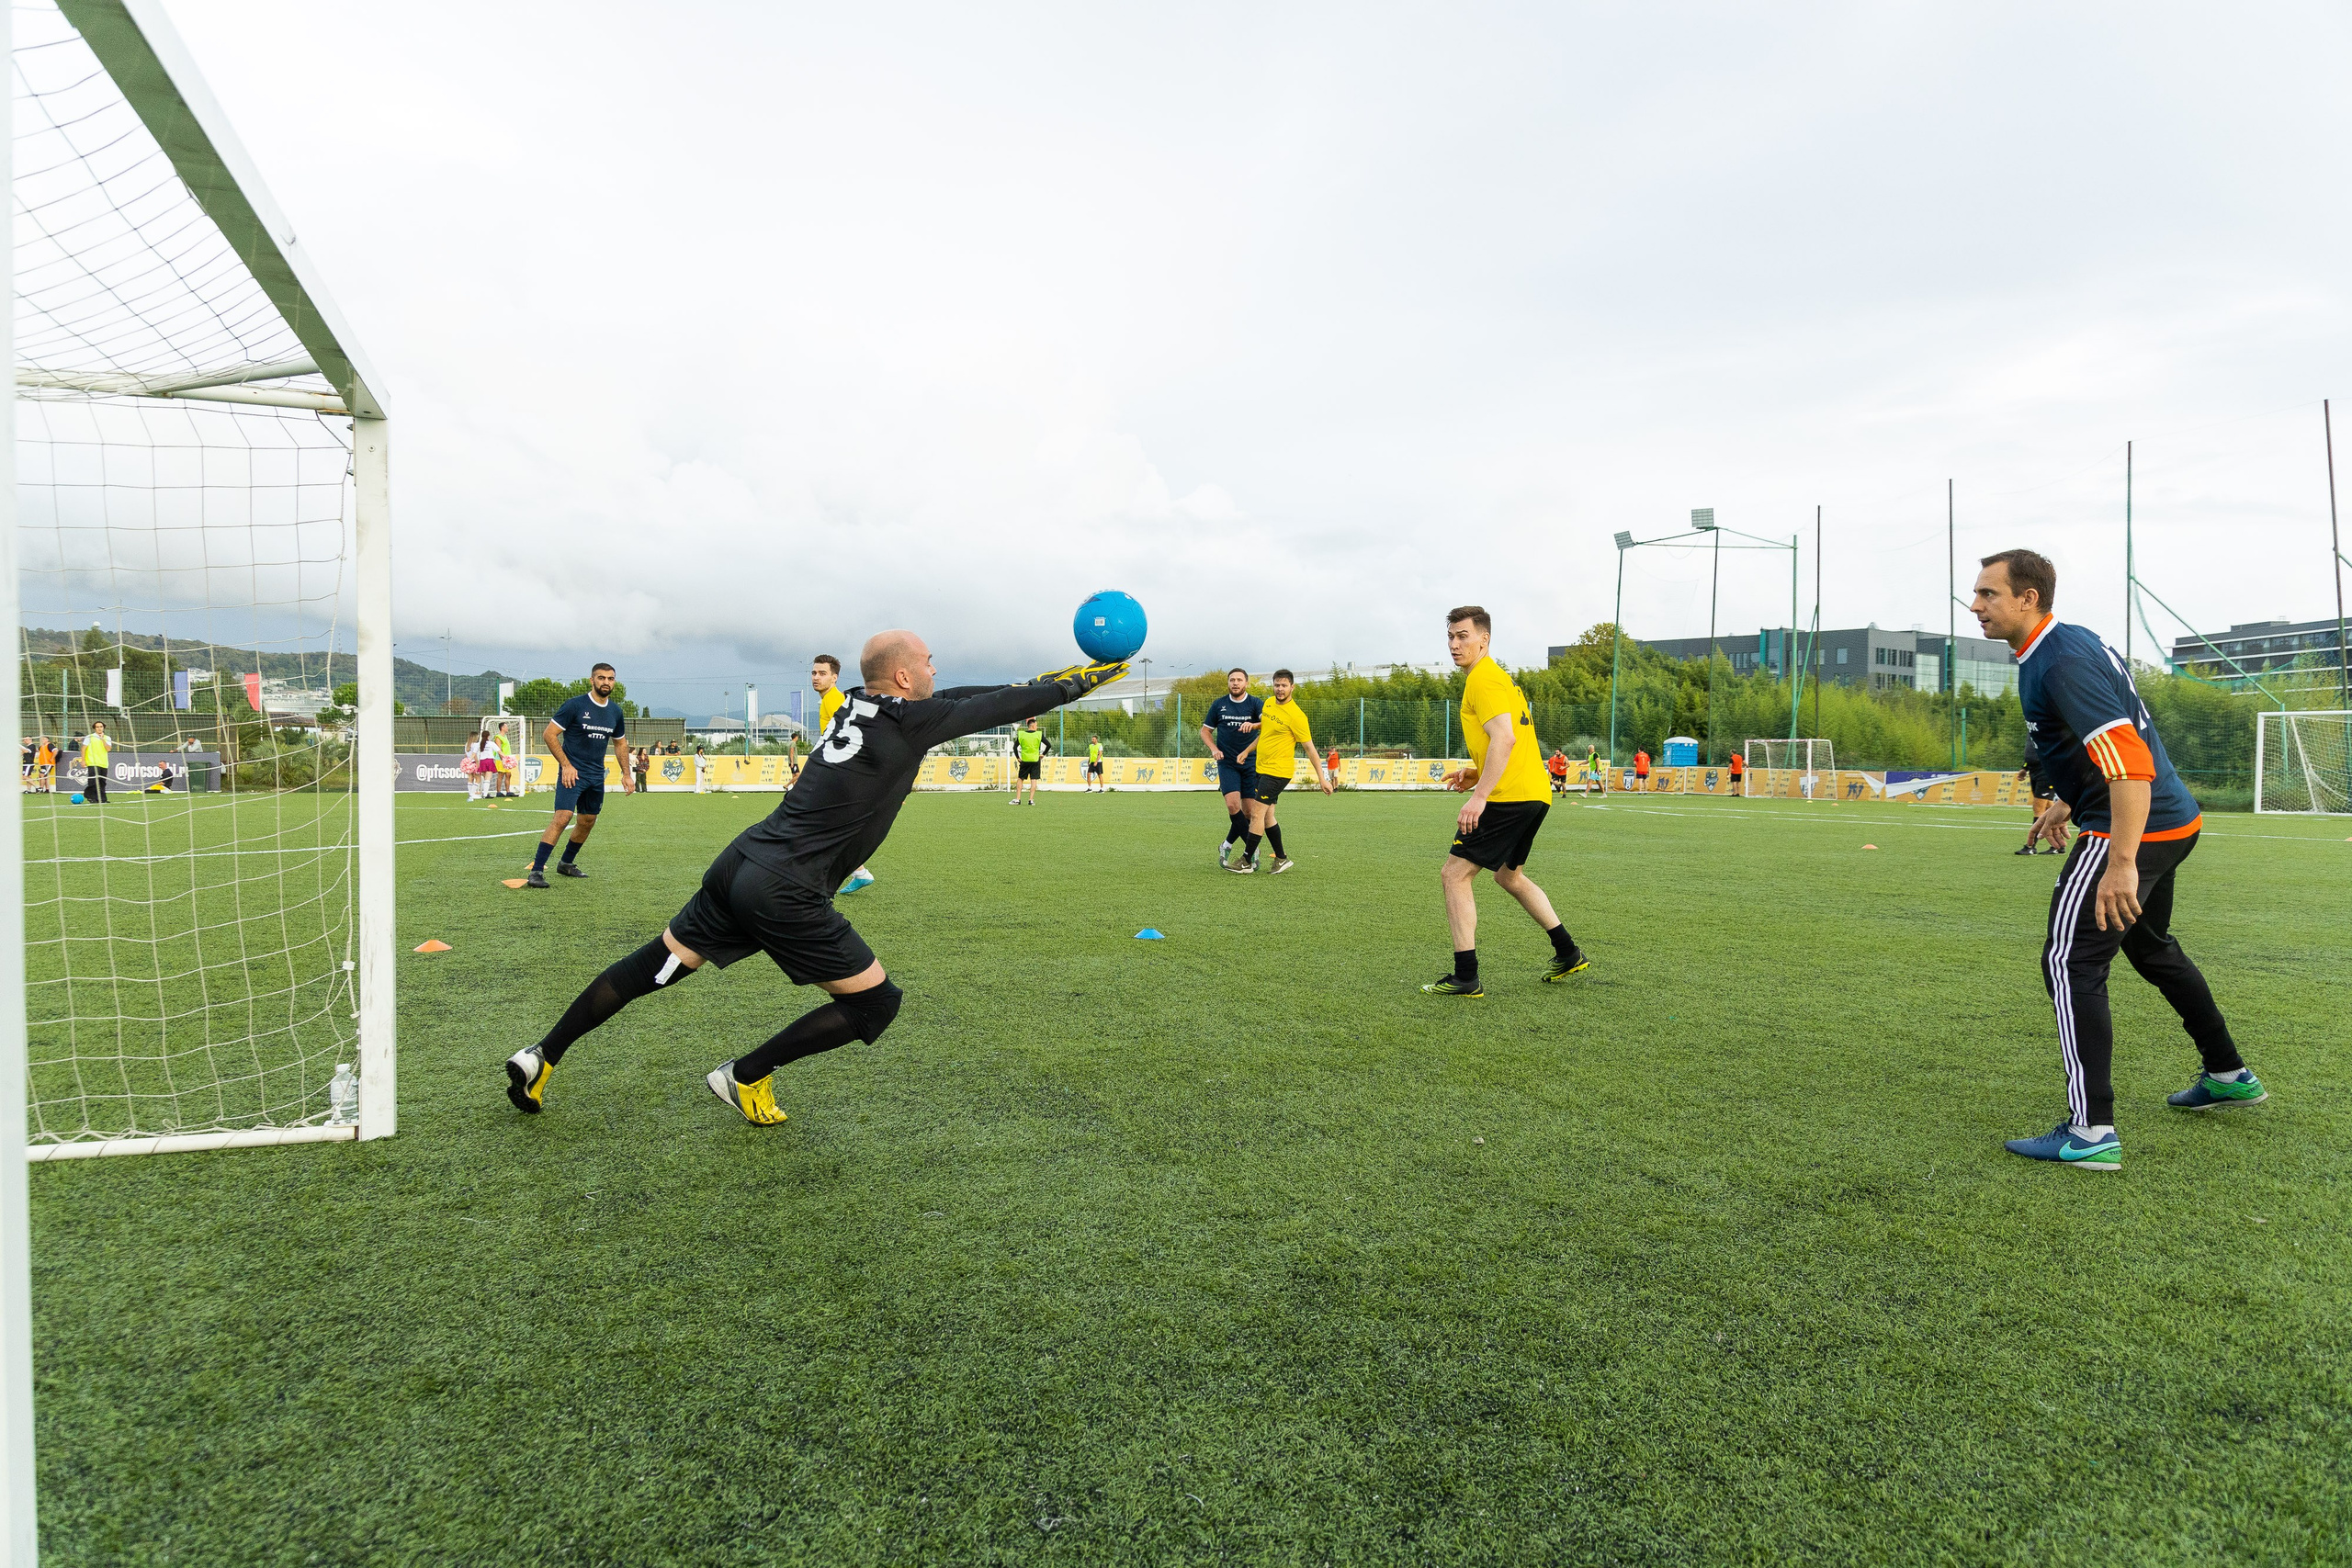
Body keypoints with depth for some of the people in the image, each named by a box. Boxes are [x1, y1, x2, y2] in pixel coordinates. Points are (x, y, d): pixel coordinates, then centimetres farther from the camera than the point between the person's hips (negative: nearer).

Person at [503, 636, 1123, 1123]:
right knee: (875, 1003, 4)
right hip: (786, 895, -9)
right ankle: (746, 1076, 14)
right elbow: (998, 708, -2)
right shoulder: (907, 721, -11)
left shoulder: (858, 707, 12)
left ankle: (540, 1059, 30)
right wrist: (1079, 682, 12)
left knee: (655, 967, 22)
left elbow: (966, 699, 22)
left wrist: (1043, 681, 26)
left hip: (740, 861, 9)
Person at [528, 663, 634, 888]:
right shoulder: (575, 705, -10)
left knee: (588, 822, 12)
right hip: (572, 772, -7)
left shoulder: (615, 711, 8)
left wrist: (626, 773, 15)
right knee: (563, 816, -19)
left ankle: (566, 863, 32)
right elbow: (549, 735, -9)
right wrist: (566, 765, -14)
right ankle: (536, 871, -18)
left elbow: (620, 743, 21)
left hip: (597, 775, 7)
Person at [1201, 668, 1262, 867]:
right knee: (1233, 804, -18)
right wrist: (1213, 748, -3)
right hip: (1227, 763, 0)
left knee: (1249, 811, -1)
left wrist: (1253, 724, -39)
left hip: (1250, 763, 0)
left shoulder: (1255, 703, 0)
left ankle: (1227, 846, 20)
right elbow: (1205, 730, 15)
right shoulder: (1219, 705, 6)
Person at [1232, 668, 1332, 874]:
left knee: (1257, 813, -10)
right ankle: (1281, 859, 23)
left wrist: (1322, 778, -12)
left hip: (1277, 772, -8)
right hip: (1261, 769, 8)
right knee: (1267, 816, 11)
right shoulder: (1269, 704, 8)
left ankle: (1246, 862, -3)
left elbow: (1310, 748, -13)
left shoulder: (1296, 715, -16)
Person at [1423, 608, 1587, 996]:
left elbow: (1504, 738, -24)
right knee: (1508, 875, 27)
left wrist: (1479, 795, -28)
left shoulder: (1483, 679, -11)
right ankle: (1568, 953, 31)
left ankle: (1466, 977, -7)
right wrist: (1477, 773, 17)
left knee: (1454, 873, -7)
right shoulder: (1501, 677, 21)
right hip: (1535, 794, 11)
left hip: (1509, 798, -11)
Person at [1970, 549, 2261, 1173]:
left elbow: (2130, 762, -30)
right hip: (2173, 821, 11)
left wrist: (2122, 863, -35)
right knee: (2153, 948, 27)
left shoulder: (2062, 664, -22)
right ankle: (2229, 1075, 44)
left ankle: (2091, 1131, -10)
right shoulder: (2071, 642, 11)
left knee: (2071, 964, -11)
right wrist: (2070, 801, 31)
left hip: (2134, 828, -11)